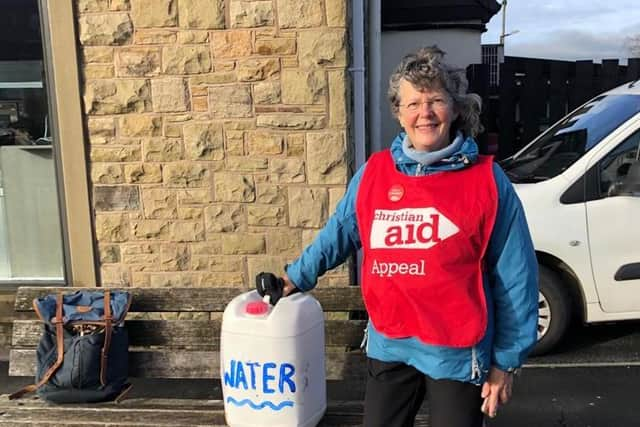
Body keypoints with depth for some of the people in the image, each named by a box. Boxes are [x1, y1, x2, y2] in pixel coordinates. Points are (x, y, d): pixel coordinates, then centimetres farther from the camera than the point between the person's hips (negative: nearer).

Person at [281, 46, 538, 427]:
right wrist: (299, 276, 23)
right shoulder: (374, 172, -1)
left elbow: (515, 277, -6)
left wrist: (506, 360, -4)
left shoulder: (486, 180, -10)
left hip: (457, 353, -3)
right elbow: (340, 231, 15)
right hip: (389, 347, 3)